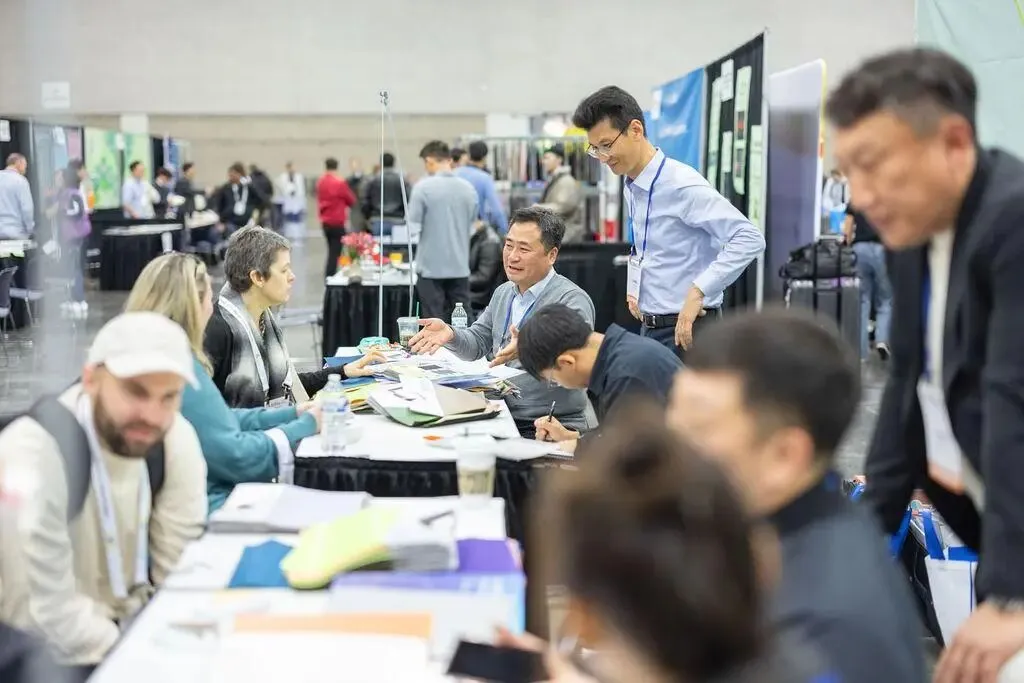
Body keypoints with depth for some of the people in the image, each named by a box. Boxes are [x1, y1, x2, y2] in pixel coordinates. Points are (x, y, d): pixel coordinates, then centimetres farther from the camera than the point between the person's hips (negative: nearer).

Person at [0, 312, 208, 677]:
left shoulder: (176, 438, -11)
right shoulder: (34, 458, -28)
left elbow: (184, 565, -4)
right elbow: (49, 613, -25)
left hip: (132, 625, 6)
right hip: (52, 656, -6)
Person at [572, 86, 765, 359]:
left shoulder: (681, 185, -18)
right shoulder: (633, 188, 9)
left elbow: (749, 239, -25)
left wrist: (697, 292, -29)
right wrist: (636, 289, 12)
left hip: (686, 331, -8)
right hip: (650, 327, 8)